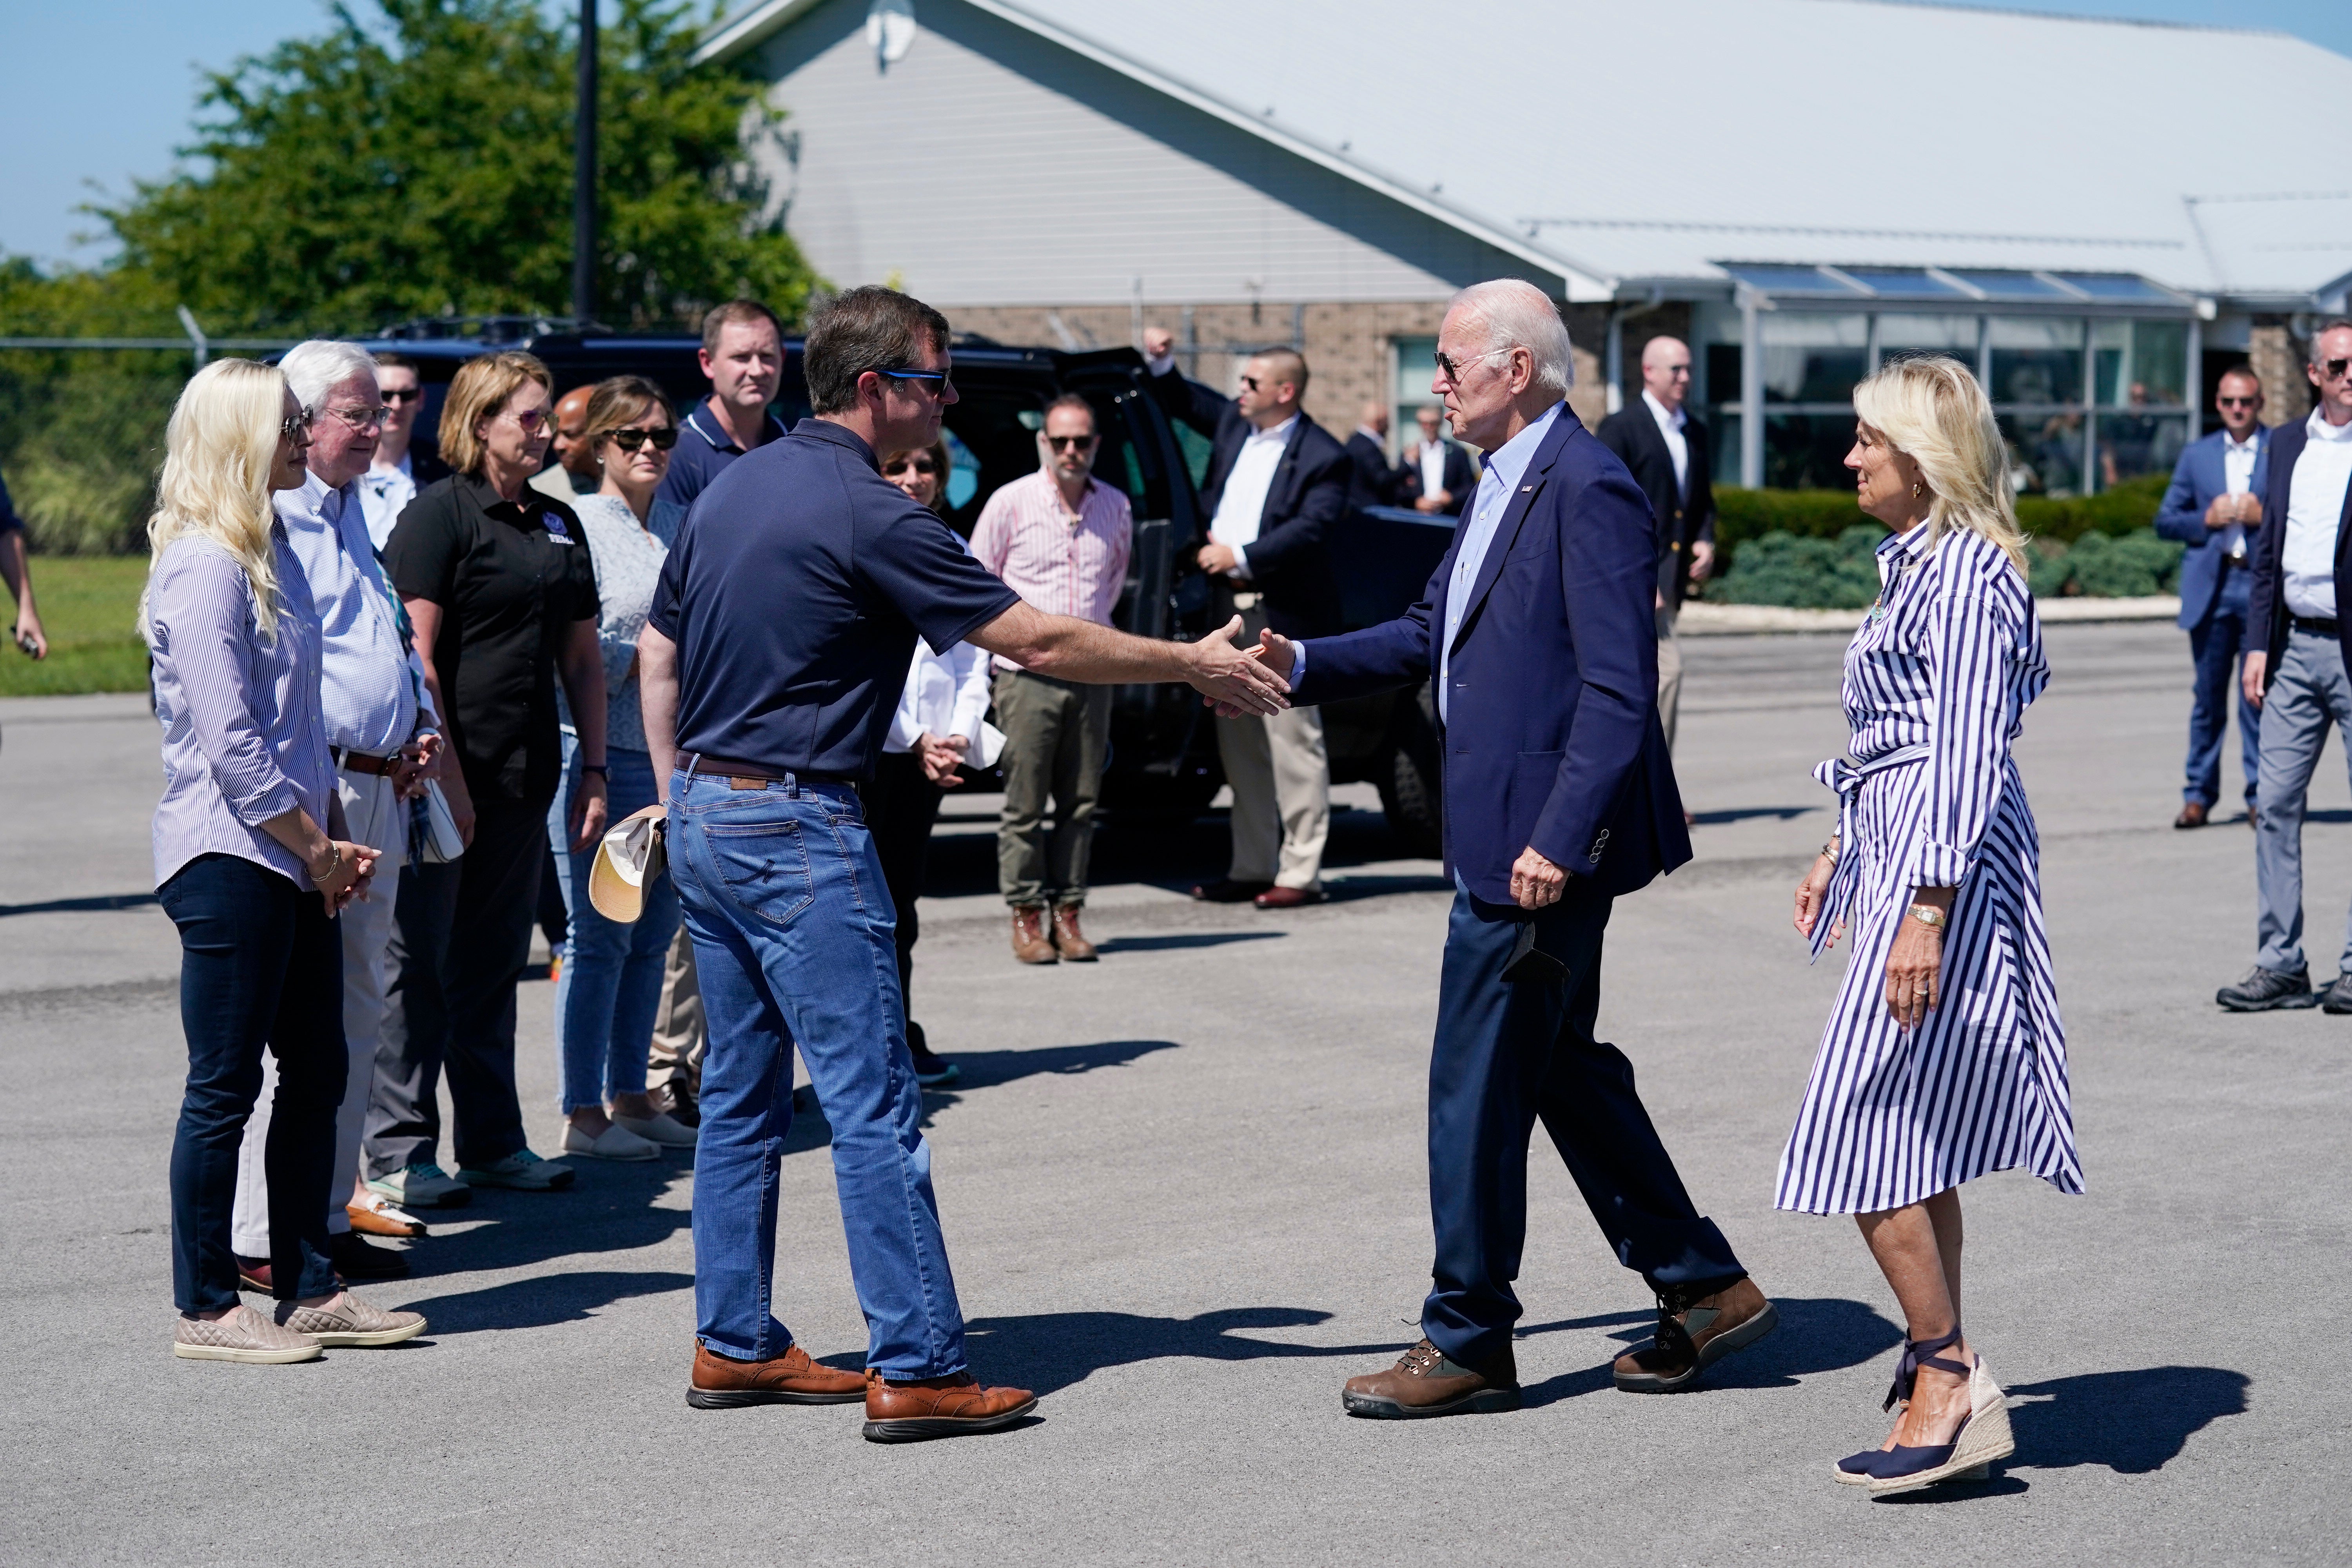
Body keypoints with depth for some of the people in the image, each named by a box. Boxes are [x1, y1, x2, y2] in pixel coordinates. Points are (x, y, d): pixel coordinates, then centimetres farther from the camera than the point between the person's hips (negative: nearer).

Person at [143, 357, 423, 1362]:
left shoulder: (271, 552, 15)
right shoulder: (203, 568, -15)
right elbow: (228, 741, -19)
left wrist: (335, 837, 11)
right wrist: (316, 849, -11)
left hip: (291, 858, 9)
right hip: (229, 856, -9)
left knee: (316, 1073, 12)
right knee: (224, 1088, -2)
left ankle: (309, 1290, 20)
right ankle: (205, 1309, 6)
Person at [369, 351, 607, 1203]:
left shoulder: (558, 524, 14)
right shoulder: (438, 514, -8)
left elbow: (582, 654, 17)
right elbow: (416, 657, -14)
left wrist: (593, 772, 11)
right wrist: (444, 774, -18)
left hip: (524, 777, 7)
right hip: (445, 774, -7)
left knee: (494, 963, 13)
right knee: (418, 959, -1)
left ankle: (492, 1140, 21)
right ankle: (398, 1150, 4)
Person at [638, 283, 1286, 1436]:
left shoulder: (736, 486, 11)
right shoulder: (868, 515, -16)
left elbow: (657, 651, 18)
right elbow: (1039, 642, -14)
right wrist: (1194, 664, -5)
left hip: (704, 822, 9)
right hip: (796, 830, -9)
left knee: (741, 1093, 14)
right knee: (872, 1109, -6)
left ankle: (732, 1347, 18)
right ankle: (916, 1371, -5)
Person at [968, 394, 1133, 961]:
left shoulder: (1115, 507, 8)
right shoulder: (1011, 503, -2)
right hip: (1028, 675, -3)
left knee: (1081, 802, 4)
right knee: (1025, 802, -3)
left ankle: (1068, 912, 10)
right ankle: (1026, 915, 4)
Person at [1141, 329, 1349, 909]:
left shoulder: (1322, 457, -10)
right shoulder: (1233, 425, 11)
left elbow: (1311, 528, -20)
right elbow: (1184, 403, 27)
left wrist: (1241, 557, -22)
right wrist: (1160, 364, 10)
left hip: (1285, 617, -8)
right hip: (1230, 610, 8)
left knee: (1293, 744, -5)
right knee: (1240, 747, 12)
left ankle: (1301, 873, -2)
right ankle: (1252, 867, 19)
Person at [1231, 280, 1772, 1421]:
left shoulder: (1588, 490, -17)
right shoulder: (1506, 484, 14)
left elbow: (1619, 688, -22)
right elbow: (1431, 636, 20)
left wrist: (1557, 839, -25)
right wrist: (1305, 665, 6)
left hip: (1541, 846, -10)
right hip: (1506, 835, 10)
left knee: (1477, 1090, -1)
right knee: (1562, 1069, 17)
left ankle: (1467, 1345, 10)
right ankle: (1704, 1289, 25)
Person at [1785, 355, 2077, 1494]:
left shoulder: (1967, 571, -15)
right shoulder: (1915, 562, 15)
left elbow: (1968, 755, -21)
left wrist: (1926, 912, -24)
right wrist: (1843, 850, 25)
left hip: (1942, 868, -10)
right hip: (1900, 850, 10)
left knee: (1866, 1138, -9)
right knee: (1915, 1146, 13)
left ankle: (1948, 1380, -4)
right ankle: (1946, 1386, 19)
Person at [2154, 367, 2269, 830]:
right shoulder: (2196, 455, 14)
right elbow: (2165, 520, 13)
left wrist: (2265, 516, -12)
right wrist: (2207, 519, -4)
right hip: (2211, 587, 2)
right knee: (2208, 696, 5)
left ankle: (2261, 793, 5)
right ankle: (2199, 794, 11)